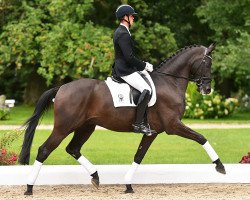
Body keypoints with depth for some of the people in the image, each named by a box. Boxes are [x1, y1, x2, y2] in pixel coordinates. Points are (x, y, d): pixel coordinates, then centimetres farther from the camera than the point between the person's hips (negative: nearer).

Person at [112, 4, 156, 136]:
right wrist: (144, 65, -11)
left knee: (147, 89, 15)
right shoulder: (123, 34, -17)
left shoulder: (119, 32, 17)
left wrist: (143, 65, 15)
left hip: (124, 69, 11)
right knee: (146, 90, -22)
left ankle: (144, 122, 12)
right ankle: (138, 124, -22)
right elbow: (129, 57, -23)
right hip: (125, 71, -11)